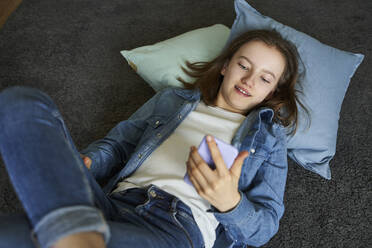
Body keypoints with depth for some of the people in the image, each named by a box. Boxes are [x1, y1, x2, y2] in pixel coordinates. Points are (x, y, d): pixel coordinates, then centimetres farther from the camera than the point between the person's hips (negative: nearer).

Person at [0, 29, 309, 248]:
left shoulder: (269, 135, 21)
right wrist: (84, 162, -2)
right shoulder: (172, 99, 28)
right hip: (115, 201, 6)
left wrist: (230, 202, -13)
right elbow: (118, 143, 24)